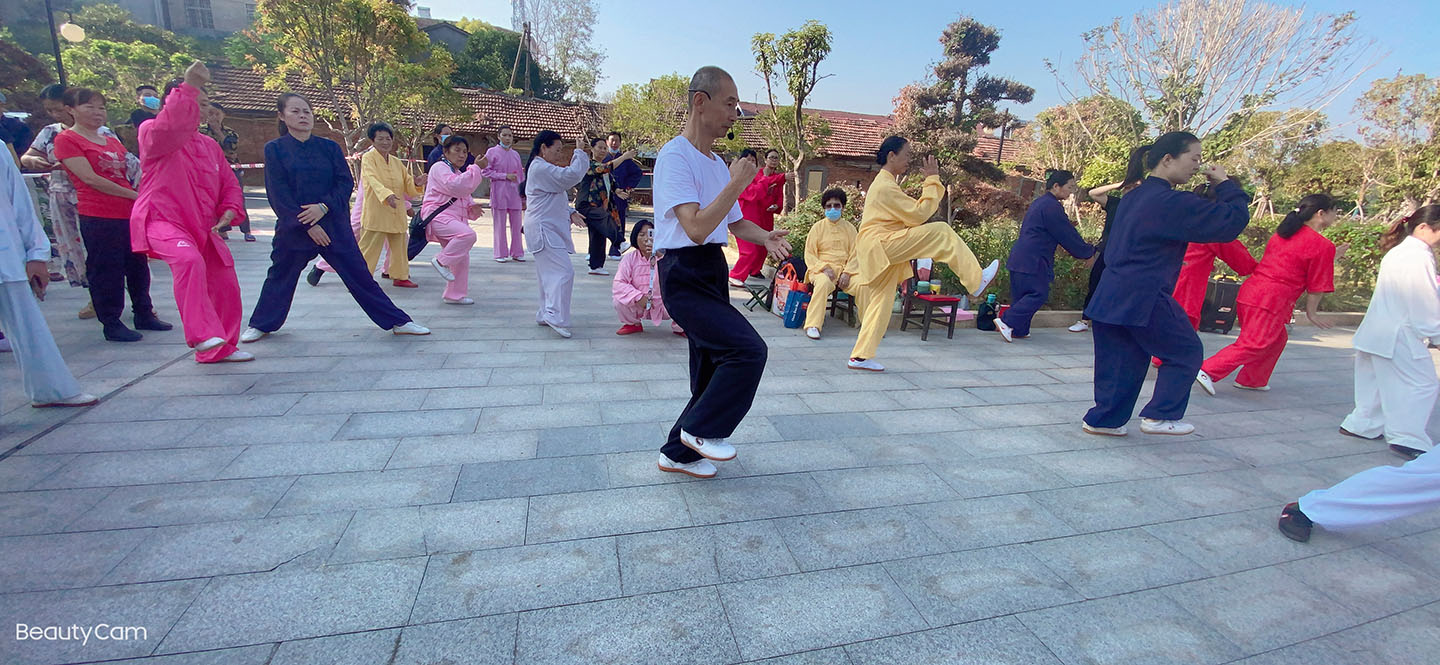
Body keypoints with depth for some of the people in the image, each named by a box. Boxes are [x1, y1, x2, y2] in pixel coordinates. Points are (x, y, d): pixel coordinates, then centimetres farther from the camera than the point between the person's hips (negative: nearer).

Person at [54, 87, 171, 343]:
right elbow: (90, 179, -11)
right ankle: (111, 324, 8)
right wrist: (135, 195, -12)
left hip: (130, 214, 6)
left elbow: (129, 174, 18)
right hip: (98, 216, -6)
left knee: (138, 266, 11)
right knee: (106, 271, -1)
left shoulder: (113, 141, 16)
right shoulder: (66, 139, -2)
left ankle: (144, 314, 22)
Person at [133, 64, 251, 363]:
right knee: (189, 260, -37)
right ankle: (201, 334, -37)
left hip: (202, 227, 7)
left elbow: (229, 183, 18)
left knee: (226, 285, 6)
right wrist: (189, 86, -30)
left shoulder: (210, 145, 16)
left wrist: (230, 211, -2)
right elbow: (167, 128, -28)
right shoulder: (151, 132, -2)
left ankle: (220, 347, 23)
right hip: (162, 221, -7)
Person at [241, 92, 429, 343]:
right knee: (280, 276, 13)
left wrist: (324, 206, -15)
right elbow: (278, 194, -5)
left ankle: (398, 322, 4)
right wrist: (307, 225, -14)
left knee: (360, 274, 1)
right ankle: (260, 325, 35)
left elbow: (346, 182, 0)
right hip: (293, 227, 0)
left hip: (334, 225, 1)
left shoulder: (329, 147, 5)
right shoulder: (275, 149, 0)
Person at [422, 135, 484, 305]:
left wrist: (472, 208, 5)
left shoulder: (459, 173, 25)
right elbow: (454, 186, -24)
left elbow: (465, 197, 30)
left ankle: (454, 295, 18)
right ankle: (441, 261, -16)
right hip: (438, 216, -9)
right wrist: (476, 168, -21)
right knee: (468, 234, -33)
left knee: (462, 258, 7)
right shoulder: (440, 168, -5)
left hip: (455, 217, 9)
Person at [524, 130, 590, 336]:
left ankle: (544, 315, 21)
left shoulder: (543, 168, 21)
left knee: (550, 273, 14)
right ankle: (556, 317, -19)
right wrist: (580, 153, -8)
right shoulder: (540, 168, -13)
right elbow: (570, 176, -22)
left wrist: (570, 213, 9)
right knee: (564, 271, -17)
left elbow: (555, 198, 25)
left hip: (549, 228, 11)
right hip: (544, 228, -11)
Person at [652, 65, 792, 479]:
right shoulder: (675, 157, -11)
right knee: (748, 350, -20)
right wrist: (736, 184, -17)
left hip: (712, 274, 10)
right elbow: (696, 229, -23)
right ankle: (702, 429, 2)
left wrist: (766, 237, 4)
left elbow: (736, 223, 24)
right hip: (685, 277, -9)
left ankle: (678, 453, 28)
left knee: (714, 370, 12)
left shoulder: (718, 163, 18)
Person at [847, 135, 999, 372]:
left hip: (876, 253, 11)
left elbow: (908, 213, 23)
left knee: (880, 303, 10)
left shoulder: (884, 182, 22)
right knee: (941, 233, -12)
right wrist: (933, 180, -9)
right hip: (881, 246, -11)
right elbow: (918, 214, -14)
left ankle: (861, 356, 12)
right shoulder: (886, 186, -12)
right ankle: (976, 281, -3)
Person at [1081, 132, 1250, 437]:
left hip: (1110, 295, 8)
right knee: (1186, 352, 13)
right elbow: (1233, 220, -10)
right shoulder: (1174, 202, -13)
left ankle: (1103, 419, 21)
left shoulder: (1133, 197, 14)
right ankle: (1160, 416, 15)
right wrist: (1226, 183, 3)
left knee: (1122, 360, 16)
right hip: (1144, 299, -8)